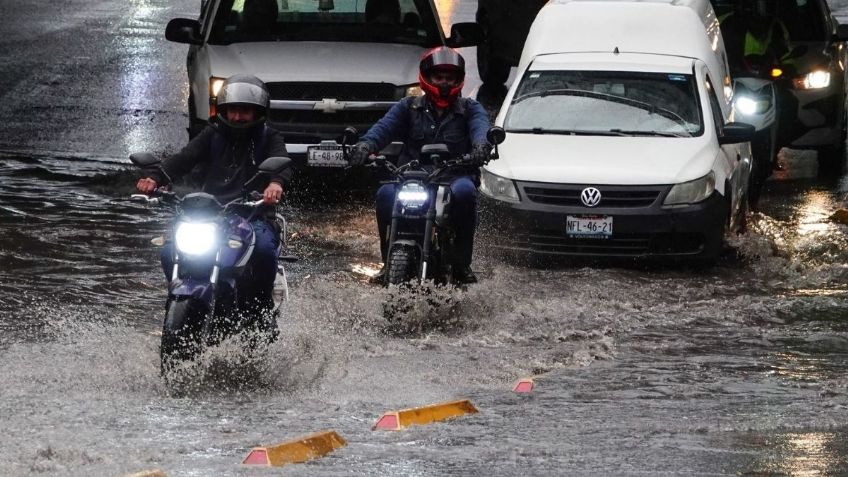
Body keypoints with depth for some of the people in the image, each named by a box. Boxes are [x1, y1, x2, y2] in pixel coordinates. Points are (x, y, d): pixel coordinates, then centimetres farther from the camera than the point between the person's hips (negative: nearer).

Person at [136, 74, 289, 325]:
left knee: (263, 247, -36)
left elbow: (280, 161, -11)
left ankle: (261, 306, -10)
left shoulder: (268, 138, 11)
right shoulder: (213, 135, 17)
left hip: (254, 216, -2)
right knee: (171, 252, -21)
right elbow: (184, 158, 2)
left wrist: (276, 182, -37)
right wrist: (156, 178, -19)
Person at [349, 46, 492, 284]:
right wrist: (366, 143, -24)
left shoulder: (469, 109, 15)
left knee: (464, 192, -36)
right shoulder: (409, 107, 17)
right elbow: (385, 126, -1)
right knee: (386, 194, -30)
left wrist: (481, 144, -33)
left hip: (456, 174, -1)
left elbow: (480, 127, -7)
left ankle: (462, 263, -26)